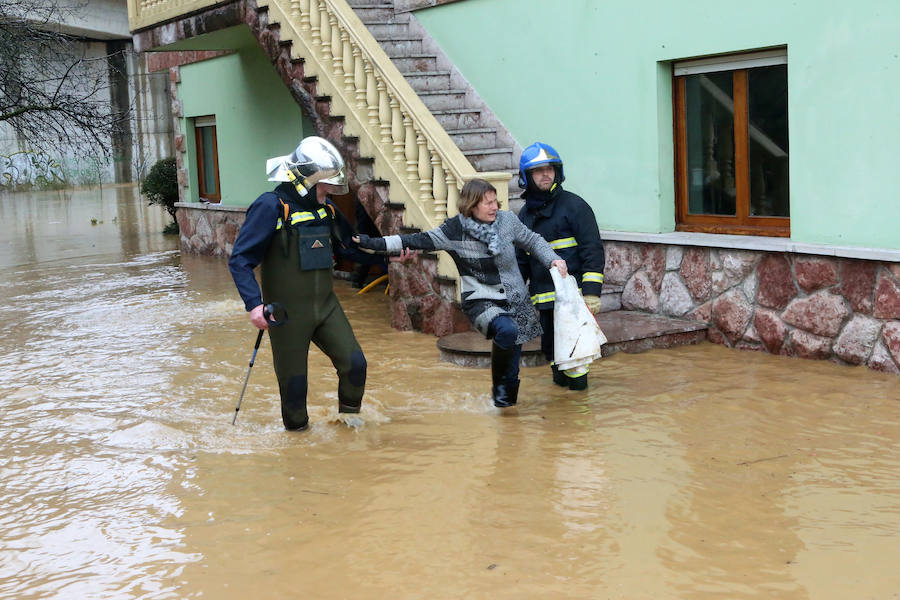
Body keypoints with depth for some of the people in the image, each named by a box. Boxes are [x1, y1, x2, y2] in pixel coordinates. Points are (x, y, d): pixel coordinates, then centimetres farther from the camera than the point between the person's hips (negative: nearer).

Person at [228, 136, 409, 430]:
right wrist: (254, 304, -27)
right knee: (294, 381, 3)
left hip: (326, 305, 6)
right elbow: (240, 260, -16)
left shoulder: (325, 209, 7)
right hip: (288, 313, -6)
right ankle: (297, 430, 27)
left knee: (354, 363, 2)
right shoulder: (272, 207, -14)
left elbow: (350, 246, 21)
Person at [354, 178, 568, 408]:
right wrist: (374, 243, -15)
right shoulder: (455, 229, -9)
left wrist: (553, 260, -2)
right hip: (481, 301, -4)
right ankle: (498, 383, -10)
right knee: (506, 330, -34)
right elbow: (418, 240, -10)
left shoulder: (507, 220, -1)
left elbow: (533, 241, 14)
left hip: (516, 301, 4)